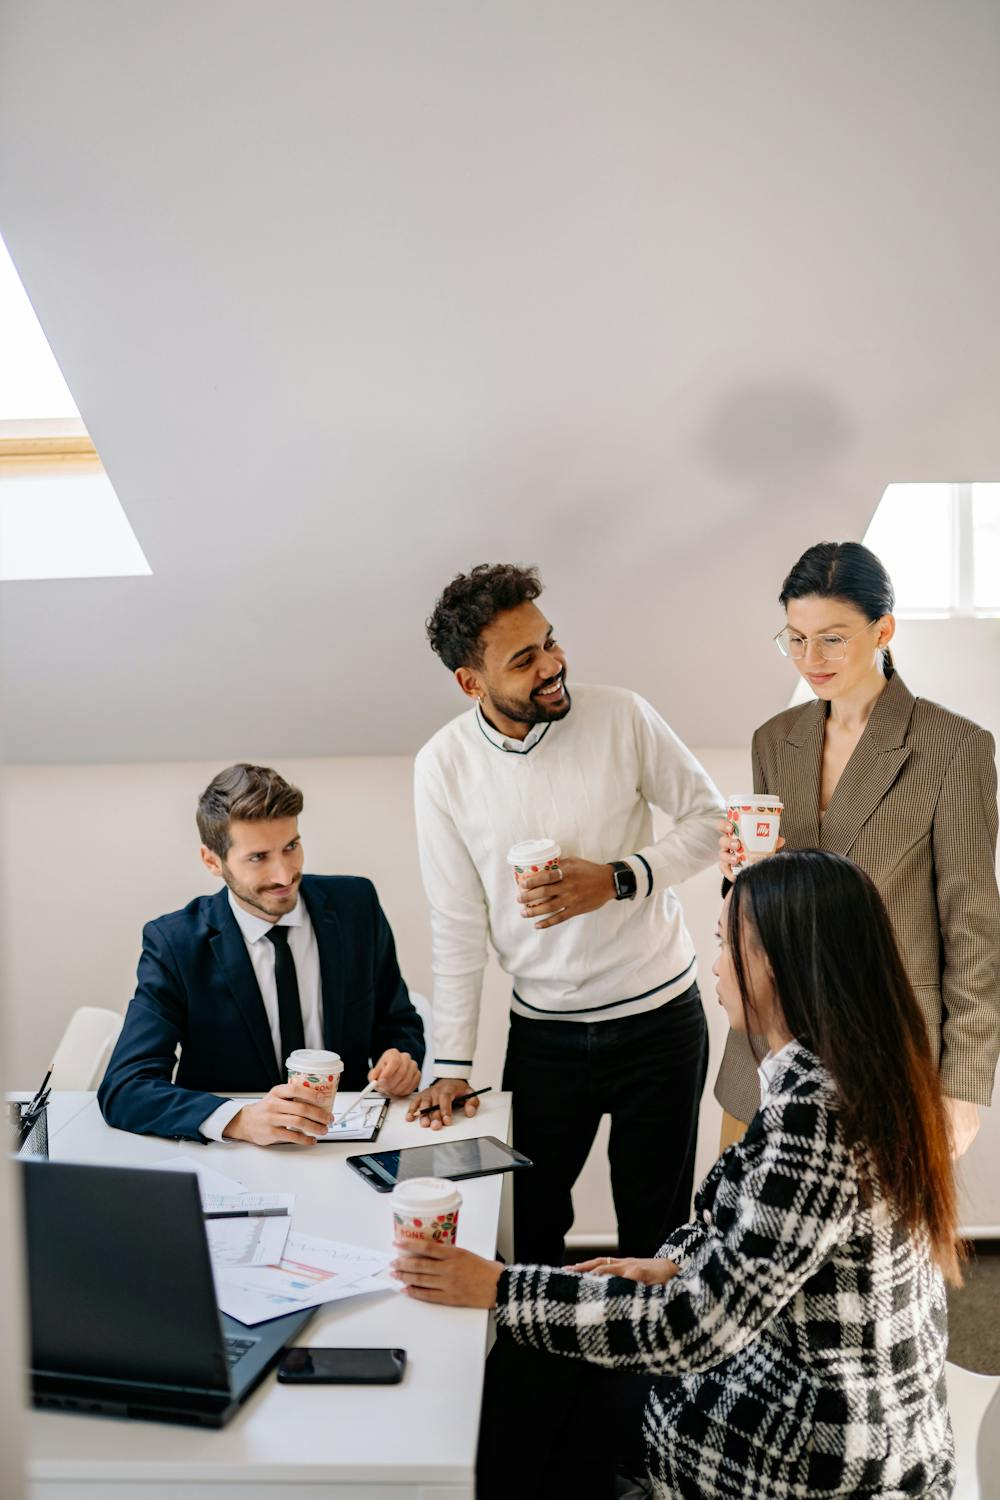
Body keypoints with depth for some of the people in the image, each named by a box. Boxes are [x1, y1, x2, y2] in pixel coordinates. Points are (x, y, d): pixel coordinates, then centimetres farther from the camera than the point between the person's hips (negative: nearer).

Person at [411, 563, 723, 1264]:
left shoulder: (621, 717, -12)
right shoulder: (444, 765, -10)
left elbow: (709, 818, -2)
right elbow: (457, 923, -4)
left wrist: (617, 880, -18)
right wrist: (453, 1064, -3)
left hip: (659, 1016, -1)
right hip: (544, 1029, 1)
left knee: (656, 1232, 12)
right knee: (530, 1225, 14)